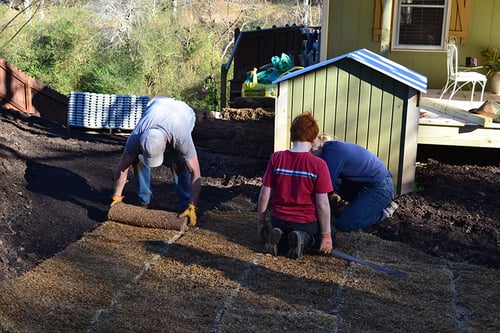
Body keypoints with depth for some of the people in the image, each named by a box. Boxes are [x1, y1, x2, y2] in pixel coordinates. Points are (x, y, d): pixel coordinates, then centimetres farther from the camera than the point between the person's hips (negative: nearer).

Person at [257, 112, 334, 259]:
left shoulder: (276, 158, -9)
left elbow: (264, 194, -4)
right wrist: (326, 235, -4)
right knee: (329, 239, 28)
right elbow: (322, 204, -15)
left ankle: (279, 239, 2)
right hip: (307, 223, -3)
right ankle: (304, 240, -4)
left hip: (279, 220, 3)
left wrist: (261, 222, 10)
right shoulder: (318, 165, -18)